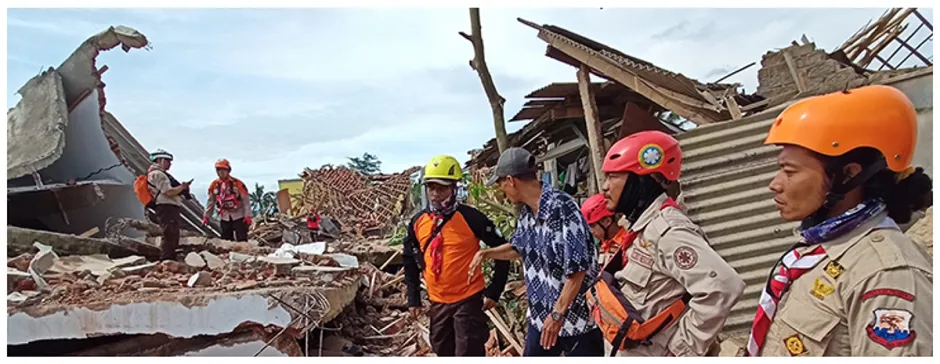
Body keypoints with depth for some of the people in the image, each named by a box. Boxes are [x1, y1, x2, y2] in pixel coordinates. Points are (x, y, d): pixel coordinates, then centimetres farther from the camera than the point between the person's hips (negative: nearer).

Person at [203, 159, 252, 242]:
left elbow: (246, 200, -11)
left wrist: (248, 216, -16)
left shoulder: (237, 183, -12)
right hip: (224, 217, 4)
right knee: (226, 241, 10)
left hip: (239, 216, -4)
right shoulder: (214, 185, 1)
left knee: (242, 240, -7)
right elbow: (211, 202, 10)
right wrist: (206, 216, 6)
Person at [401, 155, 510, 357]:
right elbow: (410, 260, 13)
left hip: (468, 300, -5)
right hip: (438, 303, 6)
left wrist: (494, 291, -9)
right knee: (444, 353, 19)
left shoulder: (470, 217, -14)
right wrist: (413, 298, 10)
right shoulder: (418, 222, 0)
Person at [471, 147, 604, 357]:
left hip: (578, 317, -8)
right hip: (541, 316, 8)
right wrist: (486, 253, 17)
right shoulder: (527, 213, 3)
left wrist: (557, 314, -22)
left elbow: (578, 267, -25)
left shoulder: (561, 207, -23)